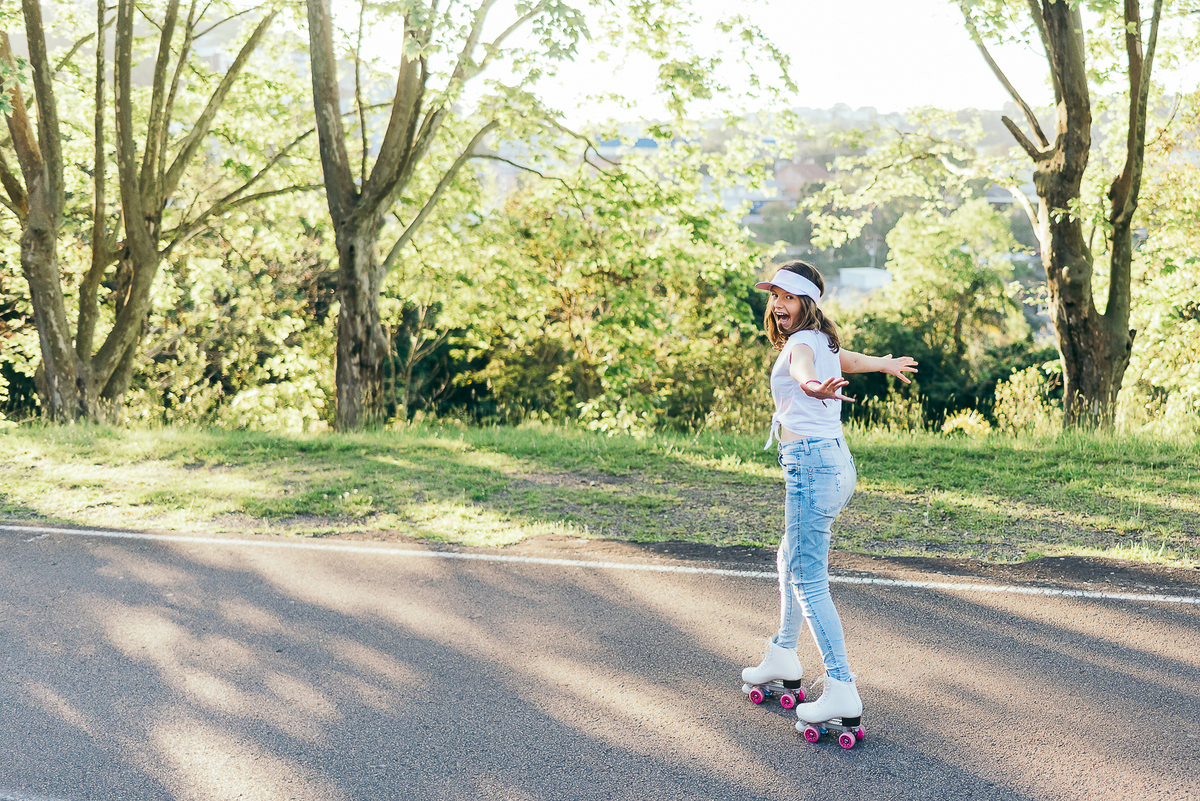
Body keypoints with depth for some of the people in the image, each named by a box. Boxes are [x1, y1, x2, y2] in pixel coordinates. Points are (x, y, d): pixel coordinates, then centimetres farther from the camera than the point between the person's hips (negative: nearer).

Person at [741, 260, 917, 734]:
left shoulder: (803, 342, -10)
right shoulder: (823, 341, 18)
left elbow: (804, 368, -36)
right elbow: (851, 360, 40)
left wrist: (811, 386, -60)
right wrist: (886, 363, 62)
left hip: (811, 464, -10)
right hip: (833, 459, 10)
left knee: (808, 580, -10)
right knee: (791, 560, 25)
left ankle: (842, 692, -11)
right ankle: (783, 657, 41)